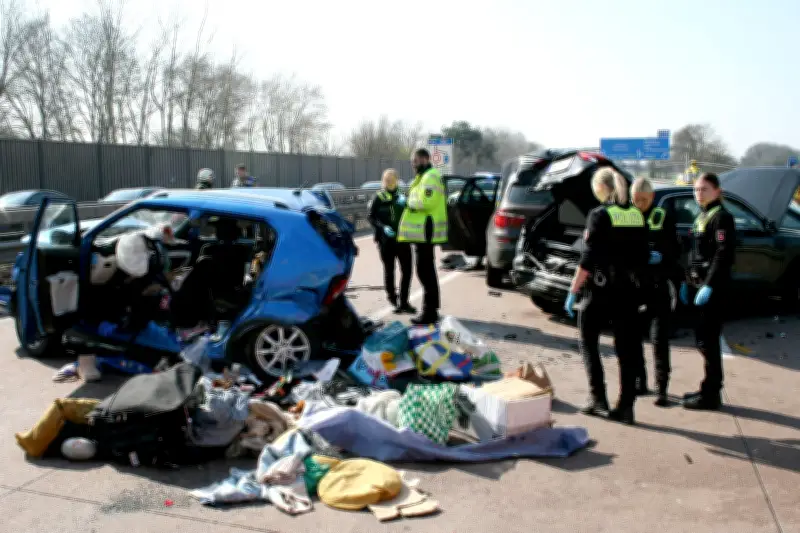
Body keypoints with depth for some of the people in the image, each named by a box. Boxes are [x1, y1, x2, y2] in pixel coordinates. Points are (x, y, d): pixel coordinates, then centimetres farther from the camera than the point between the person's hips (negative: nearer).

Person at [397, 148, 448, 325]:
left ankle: (430, 312, -4)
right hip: (423, 230, 11)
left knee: (425, 271, -8)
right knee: (426, 271, 15)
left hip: (425, 230, -11)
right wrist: (409, 202, 7)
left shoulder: (430, 177, -14)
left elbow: (425, 201, -25)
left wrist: (407, 202, -10)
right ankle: (430, 310, 23)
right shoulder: (423, 176, 21)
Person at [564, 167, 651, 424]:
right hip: (629, 290, 5)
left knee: (588, 340, 12)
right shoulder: (637, 215, 7)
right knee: (627, 347, 9)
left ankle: (597, 397, 8)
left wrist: (573, 291, -11)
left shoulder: (599, 215, -11)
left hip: (602, 289, -5)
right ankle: (625, 407, 10)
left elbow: (588, 259, -15)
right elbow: (643, 256, 11)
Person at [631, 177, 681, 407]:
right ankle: (639, 382, 21)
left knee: (659, 339, -3)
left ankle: (661, 388, 3)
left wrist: (661, 256, -18)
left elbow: (675, 252, 2)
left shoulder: (664, 217, 2)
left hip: (657, 286, -2)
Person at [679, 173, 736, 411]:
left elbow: (724, 255, -19)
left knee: (707, 339, -6)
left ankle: (711, 395, 2)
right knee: (703, 338, 13)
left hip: (712, 287, -9)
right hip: (698, 284, 9)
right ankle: (709, 389, 22)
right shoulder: (701, 216, 17)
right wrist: (687, 281, 17)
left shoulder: (721, 217, -10)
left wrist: (708, 286, -23)